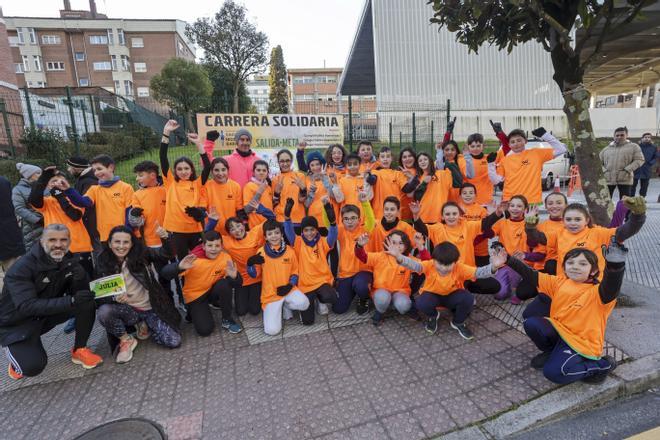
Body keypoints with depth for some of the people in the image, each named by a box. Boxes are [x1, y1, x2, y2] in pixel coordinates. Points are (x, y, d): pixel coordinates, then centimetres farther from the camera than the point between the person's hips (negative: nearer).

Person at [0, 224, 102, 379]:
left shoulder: (69, 261, -9)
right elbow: (27, 306, -35)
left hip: (49, 313, 5)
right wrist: (71, 301, -45)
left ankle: (79, 350, -4)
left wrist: (80, 278, -33)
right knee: (33, 367, -24)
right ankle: (16, 350, 12)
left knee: (87, 301, -20)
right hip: (18, 323, -4)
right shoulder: (22, 268, -24)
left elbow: (81, 293, -10)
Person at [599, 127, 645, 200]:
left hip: (625, 179, -1)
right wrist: (604, 171, -3)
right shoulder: (606, 149, 14)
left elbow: (639, 160, 0)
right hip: (608, 179, 2)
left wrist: (627, 170, -13)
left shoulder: (633, 146, 8)